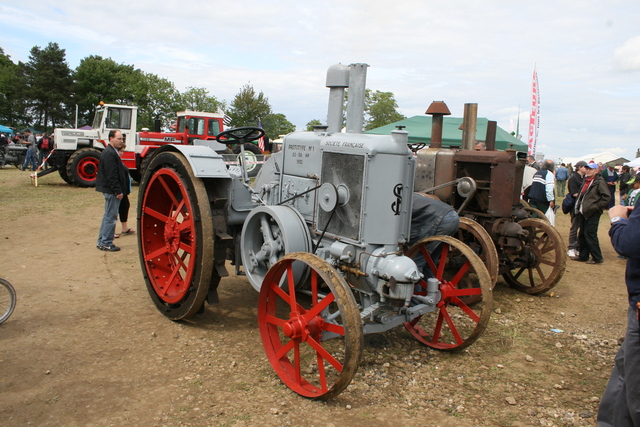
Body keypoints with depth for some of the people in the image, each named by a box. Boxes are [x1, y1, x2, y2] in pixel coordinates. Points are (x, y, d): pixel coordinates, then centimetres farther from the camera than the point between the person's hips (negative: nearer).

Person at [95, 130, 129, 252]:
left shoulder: (112, 152, 17)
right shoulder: (110, 154, -18)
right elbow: (112, 175, -23)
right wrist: (118, 191, -22)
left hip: (110, 190, 11)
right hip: (111, 190, -11)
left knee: (108, 216, 17)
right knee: (110, 217, -4)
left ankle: (101, 242, 25)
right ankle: (106, 243, 3)